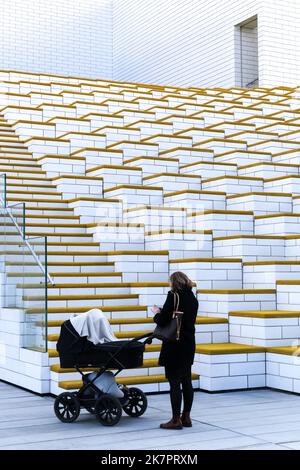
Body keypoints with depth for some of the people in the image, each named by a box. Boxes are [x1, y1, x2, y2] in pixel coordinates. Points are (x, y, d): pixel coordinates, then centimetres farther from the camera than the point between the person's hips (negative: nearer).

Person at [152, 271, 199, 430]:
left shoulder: (174, 296, -14)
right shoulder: (193, 298, 8)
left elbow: (162, 321, -15)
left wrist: (157, 313, 6)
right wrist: (163, 313, 14)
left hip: (174, 346, -7)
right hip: (189, 345, 8)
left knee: (174, 382, -2)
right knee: (187, 381, 13)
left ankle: (176, 420, 3)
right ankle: (186, 417, 19)